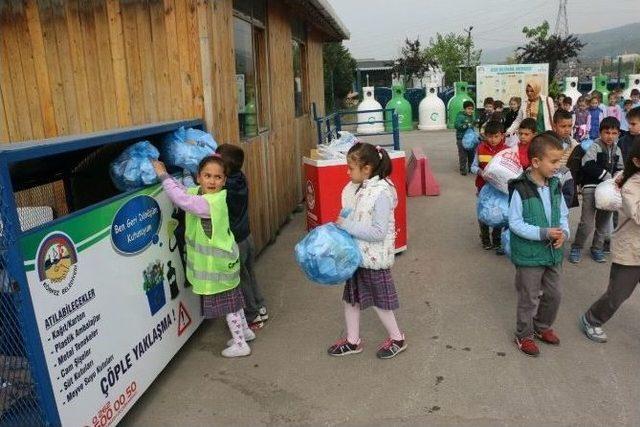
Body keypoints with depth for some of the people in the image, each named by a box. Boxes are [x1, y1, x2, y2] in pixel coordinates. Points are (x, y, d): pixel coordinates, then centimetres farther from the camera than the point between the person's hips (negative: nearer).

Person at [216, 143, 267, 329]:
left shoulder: (223, 188, -27)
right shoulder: (240, 178, -6)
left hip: (234, 243, -7)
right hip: (247, 237, 7)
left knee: (241, 280, 11)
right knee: (249, 275, 23)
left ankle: (252, 317, 25)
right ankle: (260, 309, 37)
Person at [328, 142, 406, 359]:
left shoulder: (382, 193, -24)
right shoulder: (355, 188, 0)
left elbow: (379, 232, -27)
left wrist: (347, 226, -25)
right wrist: (341, 223, -4)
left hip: (374, 258, -8)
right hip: (356, 254, 8)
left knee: (378, 301, 10)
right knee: (351, 297, 17)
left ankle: (397, 338, 34)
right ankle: (352, 341, 35)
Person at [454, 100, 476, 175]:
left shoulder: (471, 116, 13)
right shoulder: (460, 116, -9)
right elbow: (457, 125, -19)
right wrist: (466, 125, -23)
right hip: (461, 138, -6)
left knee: (471, 153, 9)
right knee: (463, 155, -5)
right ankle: (463, 169, 4)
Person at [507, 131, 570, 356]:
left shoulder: (555, 186, 0)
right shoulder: (521, 189, -20)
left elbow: (563, 215, 9)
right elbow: (515, 223, -19)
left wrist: (563, 232, -10)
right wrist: (543, 233, -25)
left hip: (553, 253, 6)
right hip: (529, 255, -6)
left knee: (554, 294, 20)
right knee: (529, 299, 9)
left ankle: (542, 327, 44)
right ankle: (524, 335, 30)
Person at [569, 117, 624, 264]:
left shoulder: (617, 150, 12)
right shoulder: (595, 146, -9)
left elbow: (619, 169, 18)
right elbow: (588, 166, -21)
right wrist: (606, 175, -17)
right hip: (591, 187, -6)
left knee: (604, 221, 13)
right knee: (587, 223, -10)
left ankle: (597, 248, 28)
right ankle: (576, 247, 8)